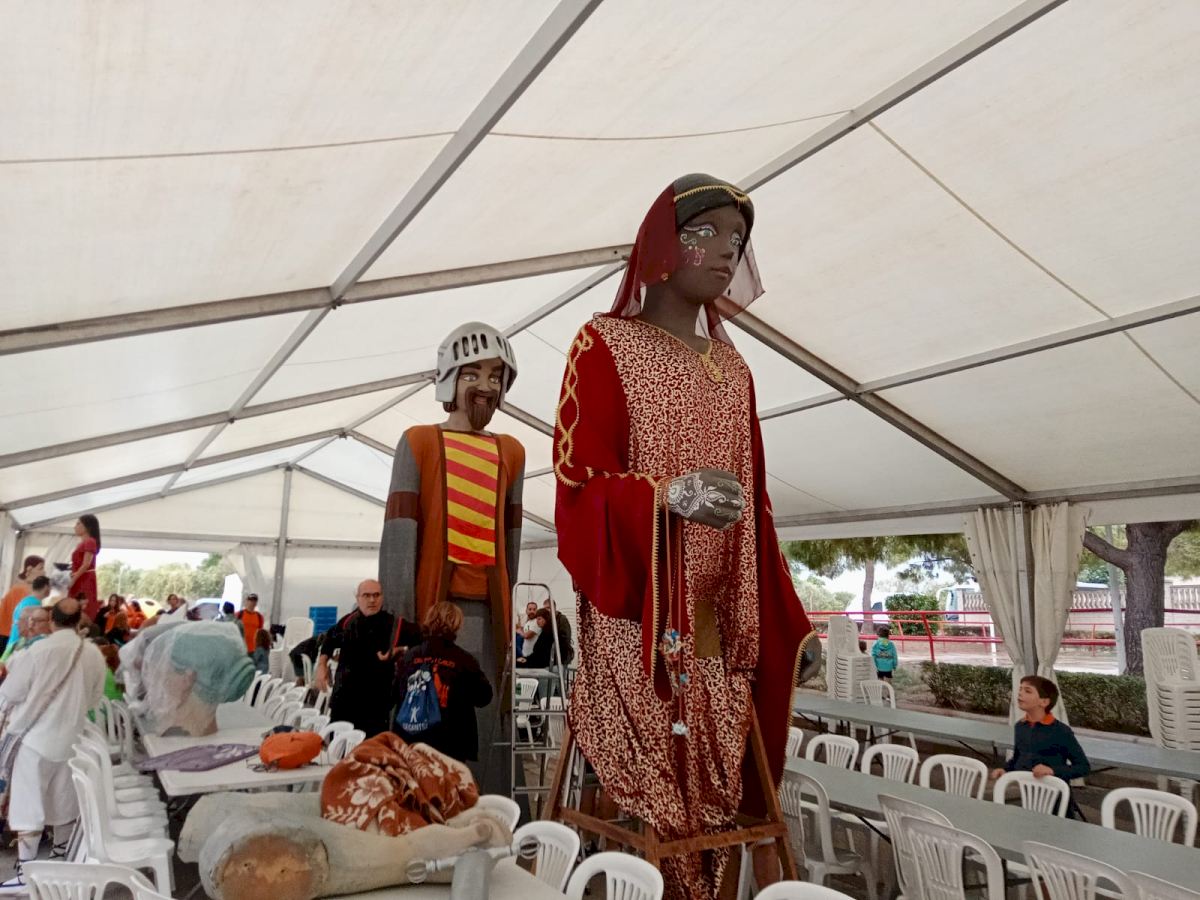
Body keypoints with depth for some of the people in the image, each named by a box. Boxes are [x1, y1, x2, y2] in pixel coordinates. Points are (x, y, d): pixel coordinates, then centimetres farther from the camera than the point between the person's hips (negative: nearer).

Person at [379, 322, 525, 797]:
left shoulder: (512, 453, 14)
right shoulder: (419, 442, 2)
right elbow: (398, 534, -5)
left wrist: (504, 612, 14)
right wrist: (399, 616, -12)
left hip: (487, 613, 4)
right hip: (431, 606, -3)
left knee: (484, 735, 8)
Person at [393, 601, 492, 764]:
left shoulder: (410, 656, -2)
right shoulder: (463, 660, -10)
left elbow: (395, 694, 6)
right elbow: (483, 697, -3)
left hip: (411, 739, 3)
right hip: (452, 743, -3)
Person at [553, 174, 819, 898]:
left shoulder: (732, 369, 17)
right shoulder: (605, 344, 0)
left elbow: (754, 504, 16)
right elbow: (579, 477, -10)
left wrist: (792, 623, 14)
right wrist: (669, 495, -29)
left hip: (718, 630, 6)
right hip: (634, 626, -5)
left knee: (717, 796, 6)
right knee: (640, 798, -4)